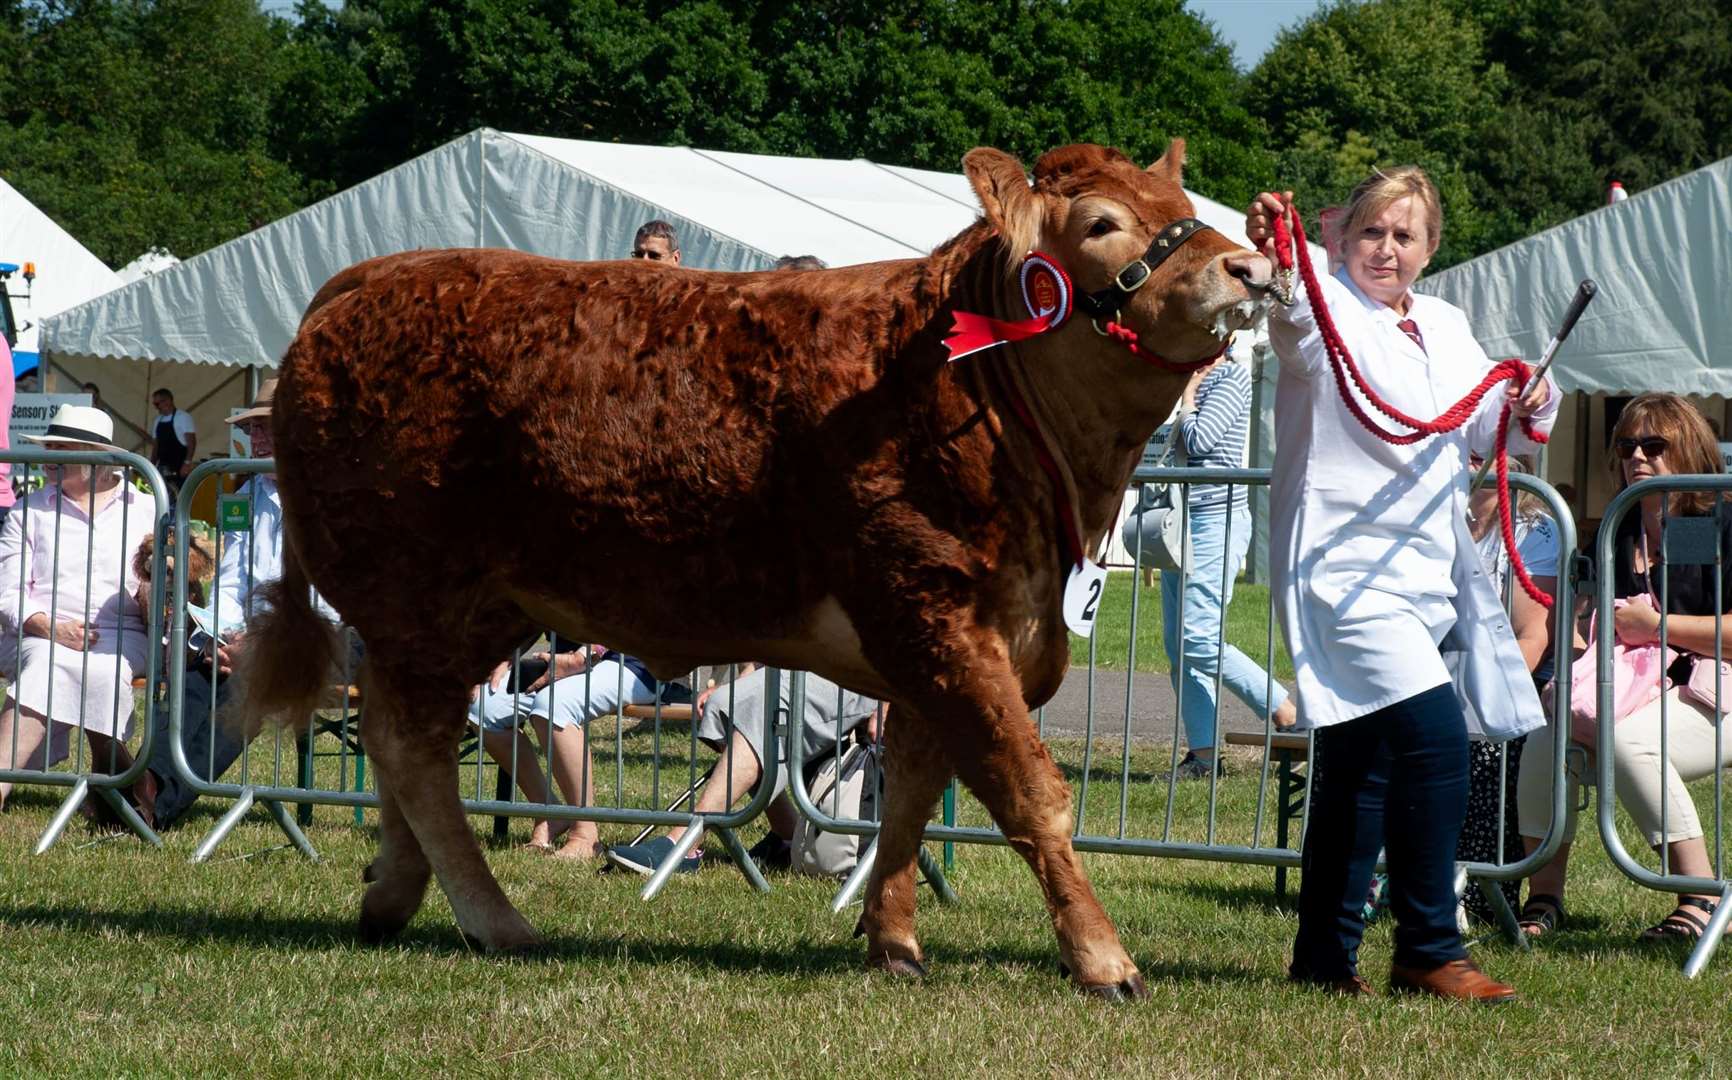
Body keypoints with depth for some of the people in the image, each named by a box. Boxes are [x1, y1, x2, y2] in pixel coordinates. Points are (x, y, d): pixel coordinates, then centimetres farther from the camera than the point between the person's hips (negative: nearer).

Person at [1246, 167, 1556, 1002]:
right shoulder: (1329, 314, -5)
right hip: (1344, 566, -8)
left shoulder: (1446, 328, 18)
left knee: (1362, 766, 12)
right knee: (1435, 738, -20)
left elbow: (1489, 426, 24)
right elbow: (1293, 316, -28)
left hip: (1428, 575, 8)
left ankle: (1326, 955, 19)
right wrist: (1273, 264, -51)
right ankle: (1428, 951, -15)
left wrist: (1529, 407, 0)